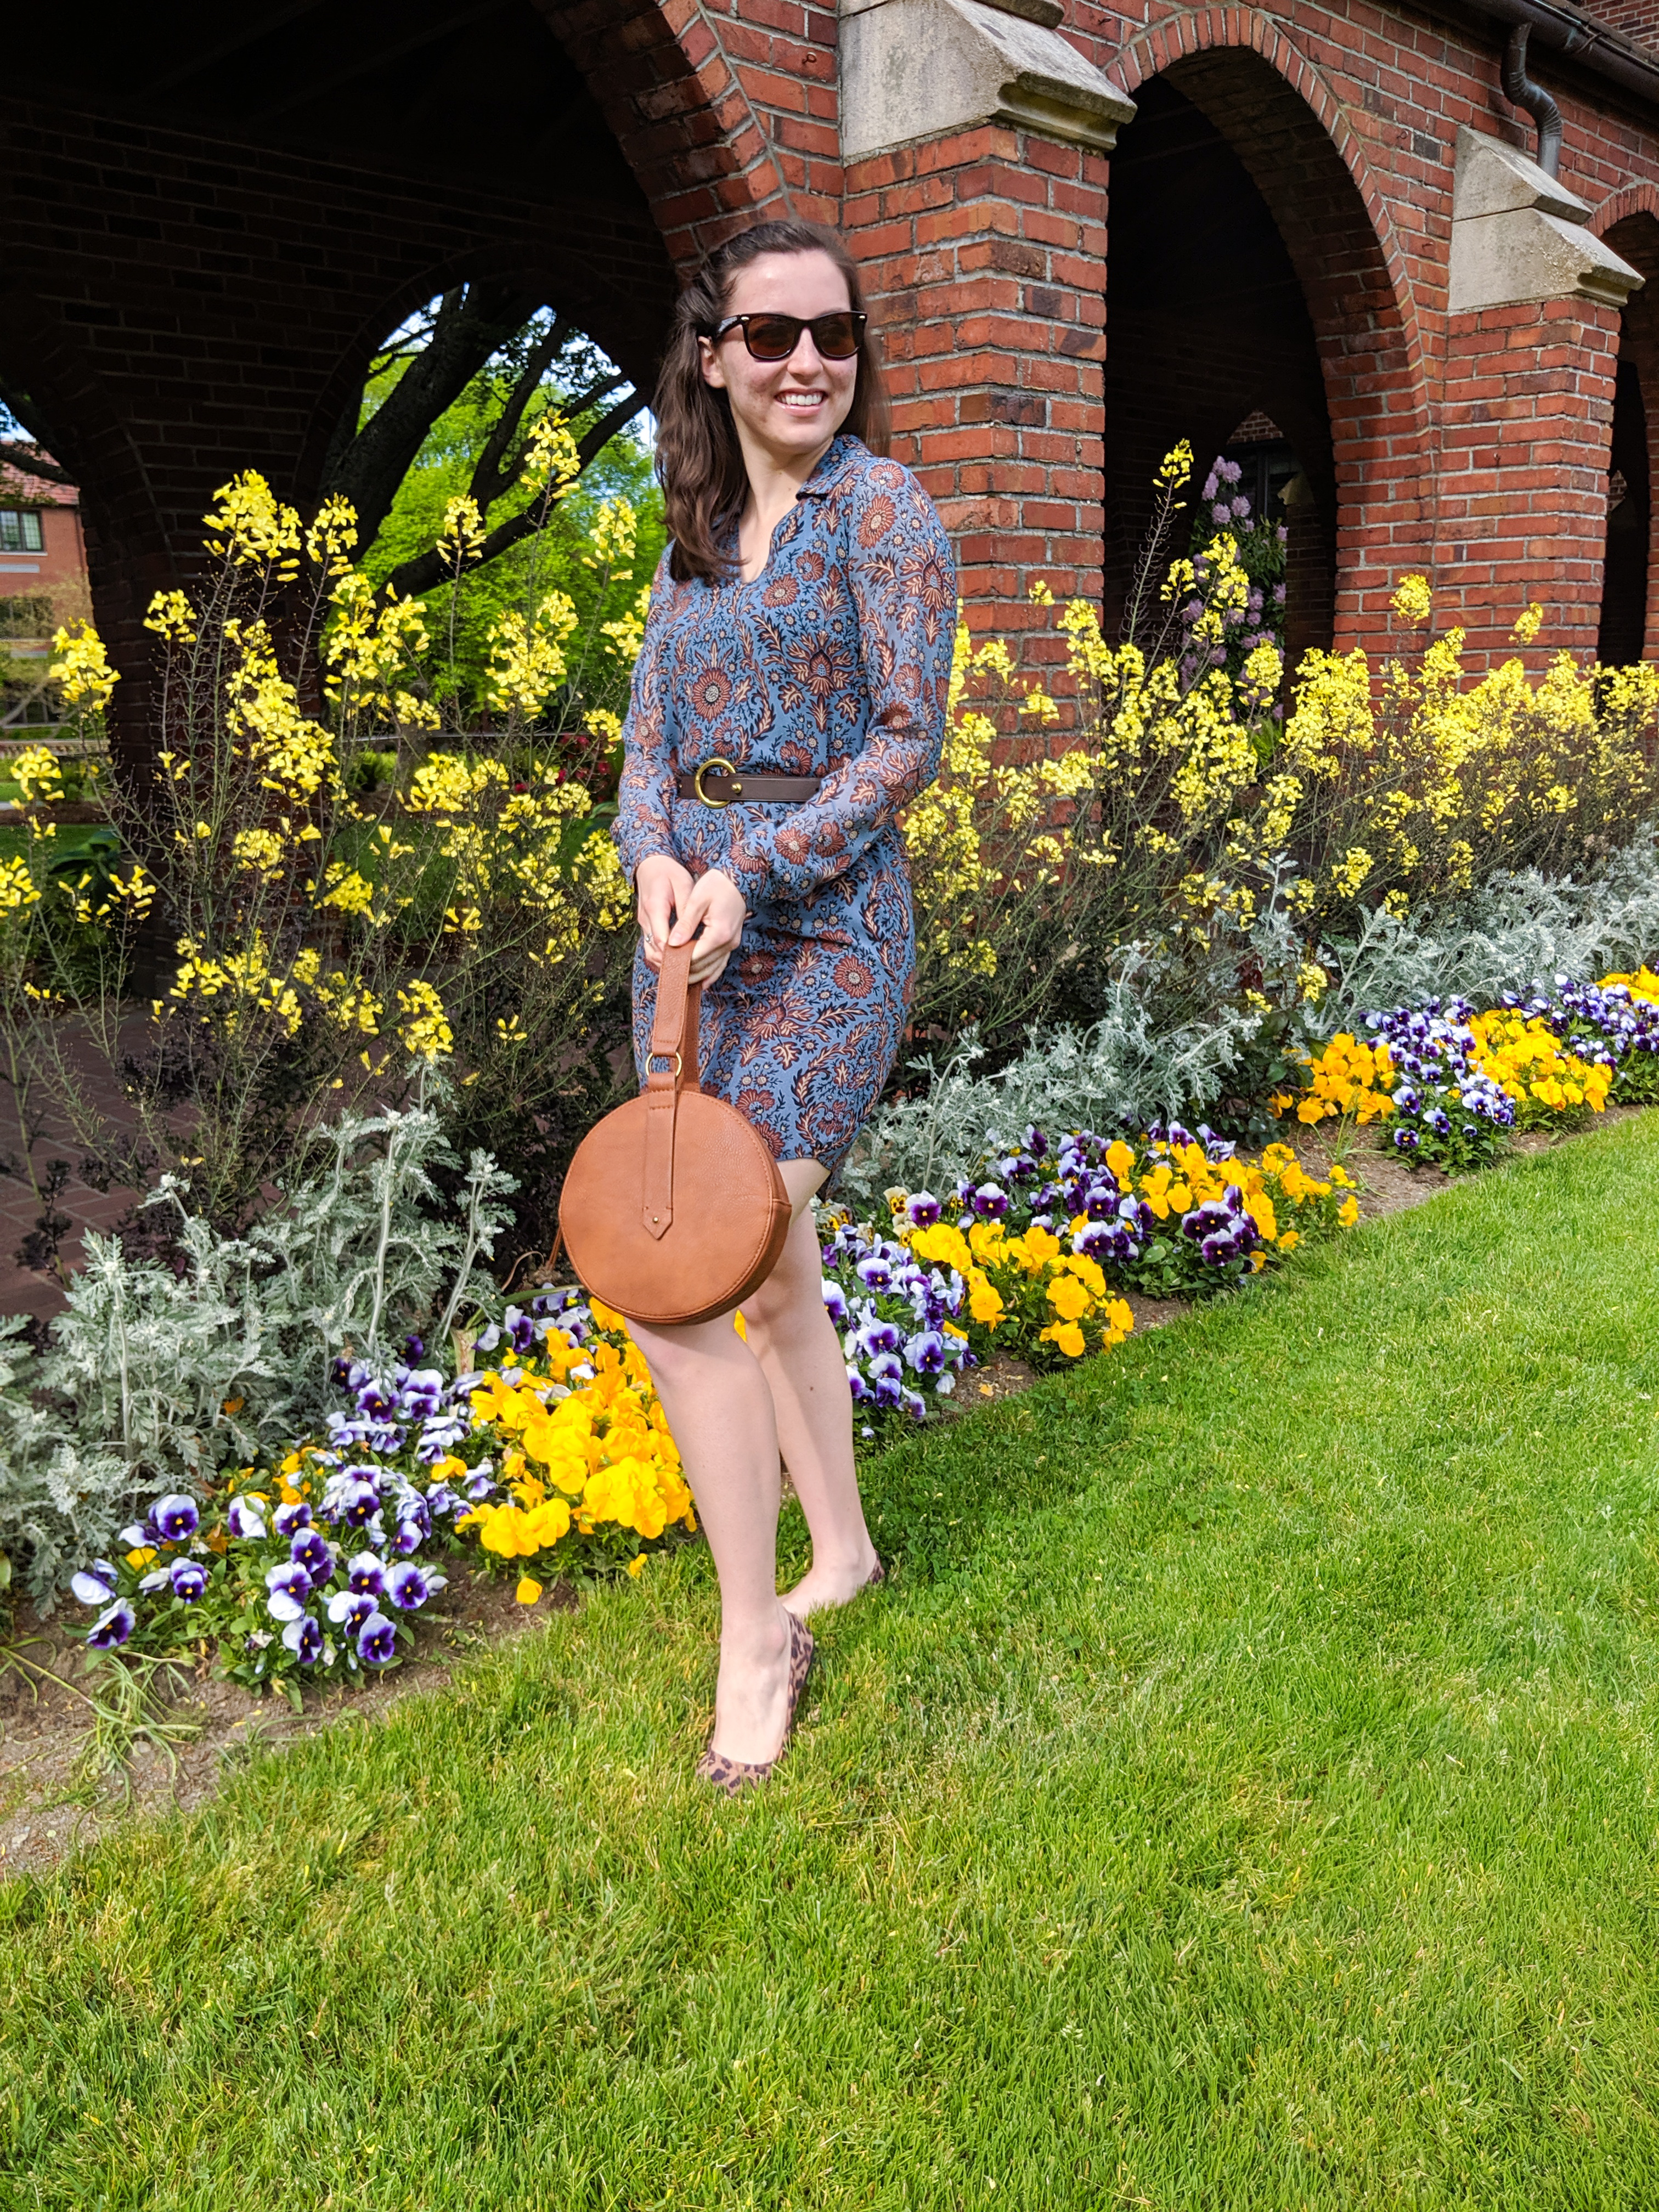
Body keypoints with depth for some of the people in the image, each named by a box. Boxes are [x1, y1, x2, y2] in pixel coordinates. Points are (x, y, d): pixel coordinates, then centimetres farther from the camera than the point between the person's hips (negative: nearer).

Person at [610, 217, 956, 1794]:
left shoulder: (880, 503, -5)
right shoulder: (698, 528, 14)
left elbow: (910, 740, -10)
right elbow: (648, 733, 10)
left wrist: (746, 873, -18)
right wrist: (656, 865, -11)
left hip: (821, 928, -7)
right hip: (693, 922, 7)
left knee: (682, 1296, -12)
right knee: (768, 1268, 15)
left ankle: (755, 1642, 6)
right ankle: (840, 1550, 35)